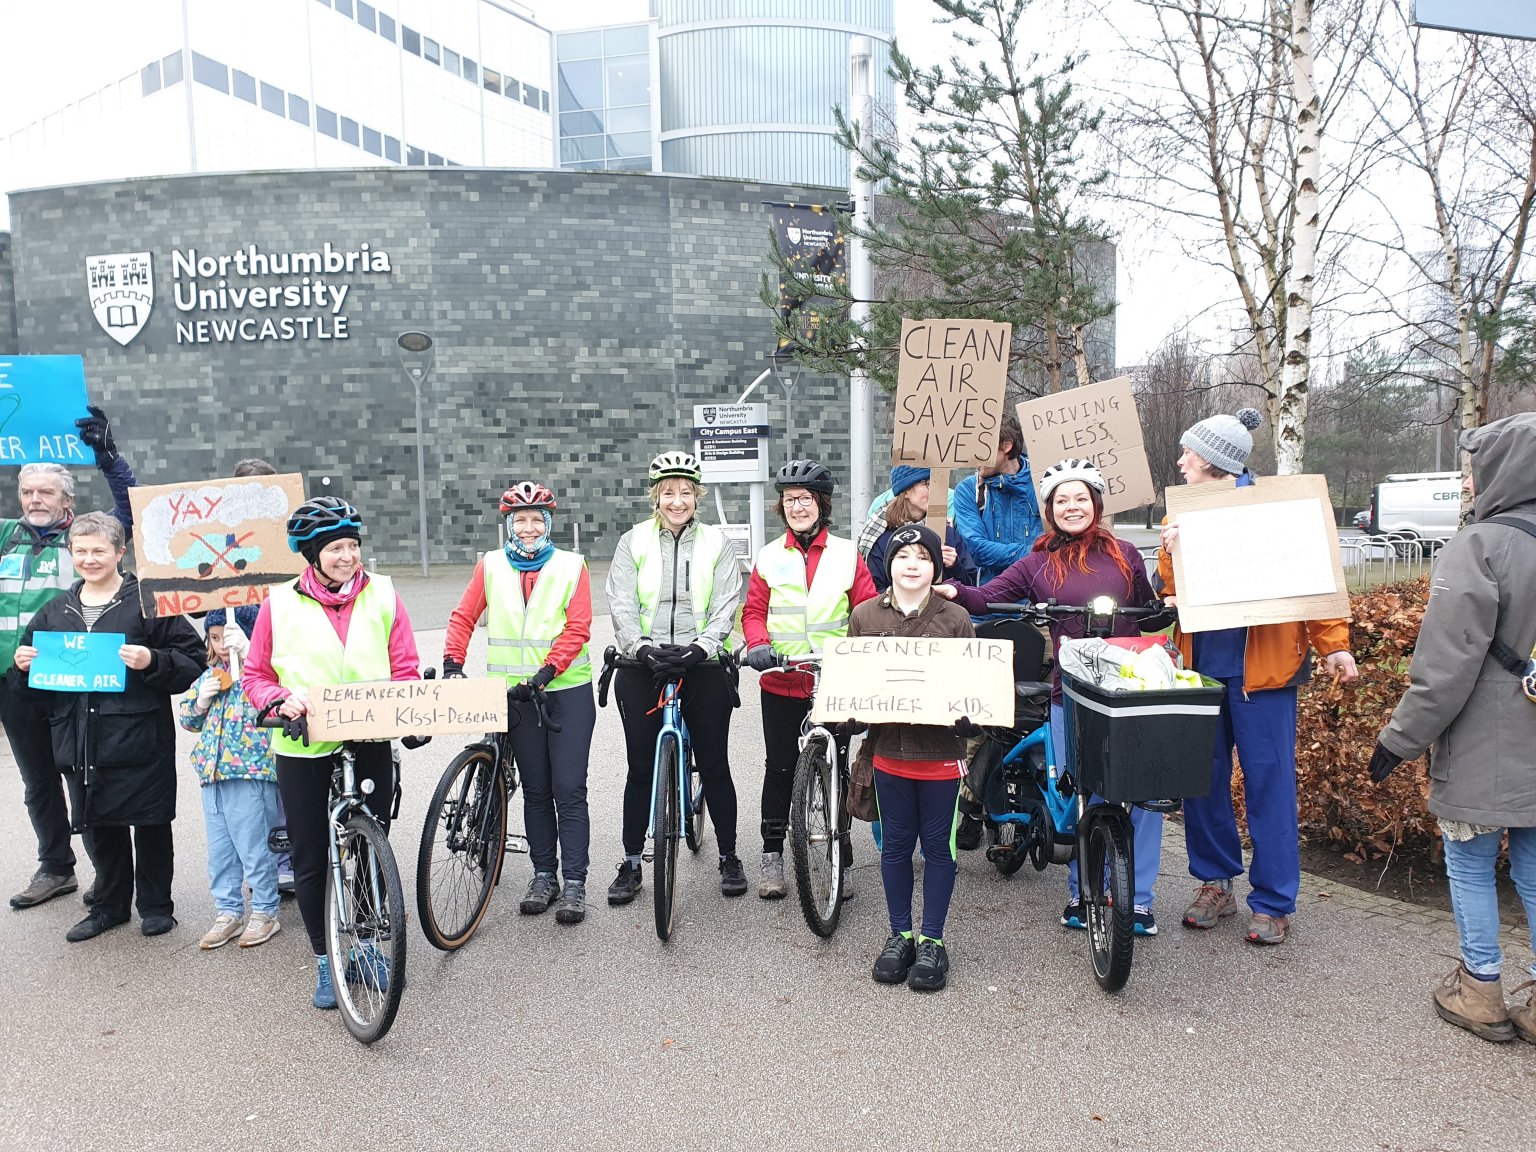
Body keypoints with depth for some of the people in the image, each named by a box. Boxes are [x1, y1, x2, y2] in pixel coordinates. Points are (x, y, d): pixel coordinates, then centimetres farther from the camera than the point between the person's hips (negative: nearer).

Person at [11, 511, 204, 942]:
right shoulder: (54, 611, 12)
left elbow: (192, 661, -8)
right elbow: (33, 682, 21)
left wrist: (152, 661, -24)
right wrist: (23, 665, 0)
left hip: (140, 740, -5)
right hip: (79, 741, 5)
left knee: (151, 825, 6)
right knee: (100, 826, 16)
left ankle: (155, 905, 22)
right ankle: (110, 905, 32)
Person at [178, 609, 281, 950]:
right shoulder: (210, 675, 14)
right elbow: (188, 719, 20)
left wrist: (245, 648, -30)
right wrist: (200, 702, -1)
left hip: (250, 771, -7)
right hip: (211, 771, 7)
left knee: (253, 847, 1)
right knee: (219, 850, 14)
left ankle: (265, 912, 14)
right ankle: (228, 912, 25)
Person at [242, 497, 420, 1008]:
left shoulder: (383, 594, 0)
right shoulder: (280, 603, -2)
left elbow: (405, 668, 2)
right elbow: (255, 675, 4)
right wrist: (281, 700, -16)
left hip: (370, 743, 1)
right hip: (303, 748, 0)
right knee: (309, 858, 9)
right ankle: (325, 961, 26)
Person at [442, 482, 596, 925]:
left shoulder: (571, 565, -2)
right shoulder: (491, 565, 5)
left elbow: (577, 629, -8)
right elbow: (463, 617, 8)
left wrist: (545, 672, -18)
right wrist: (453, 663, -6)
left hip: (567, 691, -2)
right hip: (517, 694, 2)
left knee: (569, 790, -3)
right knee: (535, 790, 11)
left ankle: (574, 883, 5)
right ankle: (544, 875, 23)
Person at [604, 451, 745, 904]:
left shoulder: (717, 543, 5)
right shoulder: (633, 542, 6)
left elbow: (725, 607, -3)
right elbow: (621, 605, -3)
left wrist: (701, 648, -19)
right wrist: (642, 648, -19)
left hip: (702, 667, 0)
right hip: (643, 668, 1)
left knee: (714, 766, 5)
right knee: (641, 768, 6)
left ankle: (729, 858, 22)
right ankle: (631, 863, 19)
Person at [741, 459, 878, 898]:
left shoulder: (847, 554, 3)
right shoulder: (769, 557, 5)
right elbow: (754, 610, 4)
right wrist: (758, 644, -14)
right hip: (781, 682, 0)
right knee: (780, 767, 7)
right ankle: (772, 855, 20)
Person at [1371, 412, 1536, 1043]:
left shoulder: (1478, 547, -18)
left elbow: (1446, 664, -18)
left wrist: (1400, 738, -9)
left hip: (1482, 753, -6)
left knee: (1470, 866, 10)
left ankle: (1480, 991, 21)